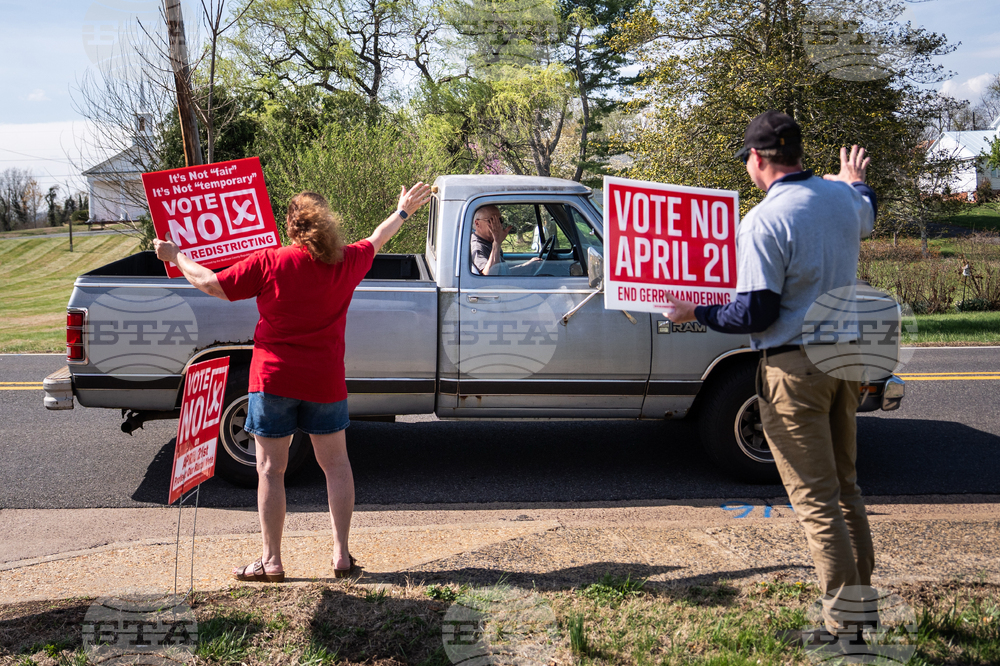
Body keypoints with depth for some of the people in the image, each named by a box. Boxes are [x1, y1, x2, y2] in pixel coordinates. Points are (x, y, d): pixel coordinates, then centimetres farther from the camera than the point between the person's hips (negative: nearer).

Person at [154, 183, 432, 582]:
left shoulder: (269, 262, -9)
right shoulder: (346, 262, 1)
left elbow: (211, 284, -5)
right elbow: (377, 240, 19)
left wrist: (176, 256, 11)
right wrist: (404, 211, 37)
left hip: (274, 379, -2)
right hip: (325, 382, 3)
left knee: (271, 469, 7)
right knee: (336, 464, 15)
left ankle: (271, 561, 14)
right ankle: (341, 553, 18)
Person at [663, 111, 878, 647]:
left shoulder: (764, 222, -19)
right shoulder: (843, 198, 4)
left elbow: (757, 314, -21)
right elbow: (866, 216, 31)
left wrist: (695, 313, -6)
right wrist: (855, 180, 51)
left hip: (793, 367, -8)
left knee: (815, 499, 1)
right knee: (844, 486, 20)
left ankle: (842, 624, 10)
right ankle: (862, 598, 31)